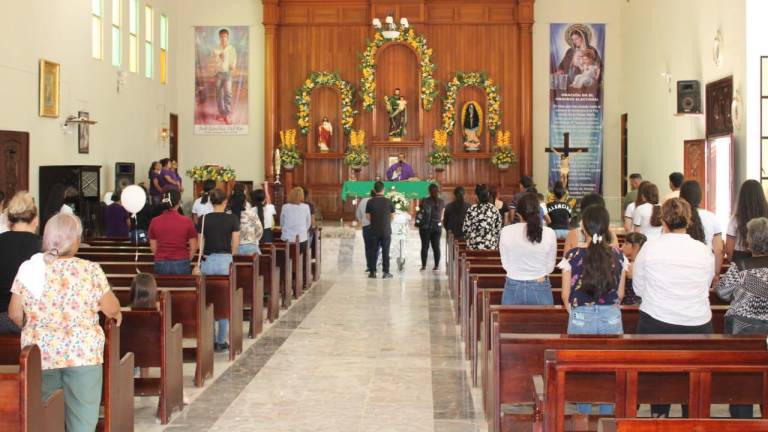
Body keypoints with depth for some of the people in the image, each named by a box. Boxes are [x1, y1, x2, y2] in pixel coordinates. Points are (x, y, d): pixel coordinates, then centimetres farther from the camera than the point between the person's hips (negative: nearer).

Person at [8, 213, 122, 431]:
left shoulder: (28, 268, 0)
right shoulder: (91, 270, -8)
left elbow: (15, 315, 3)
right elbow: (111, 309, -1)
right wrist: (118, 314, 21)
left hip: (40, 353, 3)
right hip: (82, 353, -3)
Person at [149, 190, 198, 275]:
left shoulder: (154, 222, -2)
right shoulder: (186, 222, -7)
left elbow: (153, 247, 5)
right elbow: (193, 247, -1)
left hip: (160, 265, 2)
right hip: (181, 265, -2)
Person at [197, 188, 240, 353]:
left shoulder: (204, 219, 0)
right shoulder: (233, 219, -3)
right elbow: (235, 244, -3)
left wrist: (199, 262, 10)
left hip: (207, 261, 1)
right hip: (225, 261, -1)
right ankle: (221, 342, 7)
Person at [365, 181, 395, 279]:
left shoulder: (370, 202, -6)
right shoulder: (388, 201, -6)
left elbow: (368, 216, 1)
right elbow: (392, 216, 3)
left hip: (374, 230, 1)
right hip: (386, 230, -1)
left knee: (373, 251, 8)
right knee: (385, 252, 6)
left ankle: (372, 272, 7)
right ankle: (385, 272, 5)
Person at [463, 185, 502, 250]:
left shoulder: (471, 210, -5)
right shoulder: (494, 210, -1)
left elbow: (466, 229, -1)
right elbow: (498, 230, 3)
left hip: (474, 247, -1)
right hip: (491, 247, 1)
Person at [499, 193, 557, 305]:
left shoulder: (506, 231, -8)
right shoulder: (549, 233, -9)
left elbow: (505, 263, 0)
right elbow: (550, 266, 0)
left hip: (513, 287, 1)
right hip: (540, 288, 0)